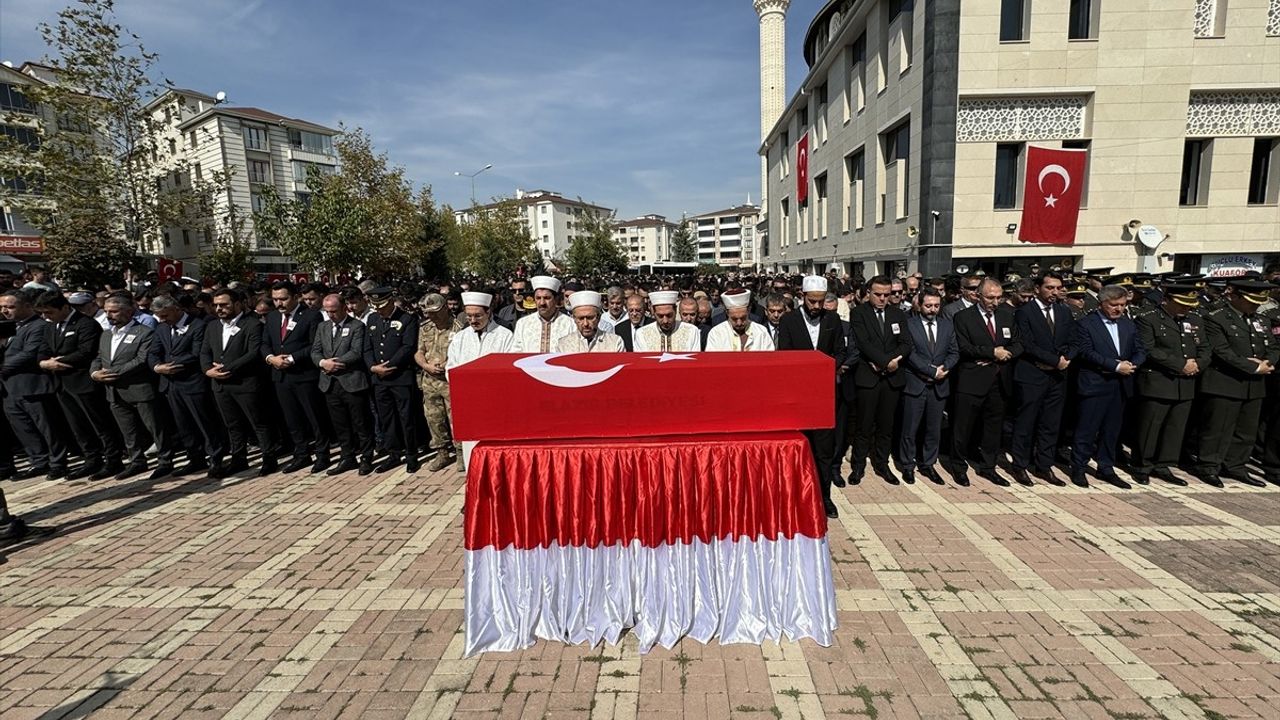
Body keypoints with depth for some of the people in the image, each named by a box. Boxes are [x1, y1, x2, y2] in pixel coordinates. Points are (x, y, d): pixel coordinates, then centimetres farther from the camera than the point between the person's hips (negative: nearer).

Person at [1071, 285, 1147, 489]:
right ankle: (1078, 468, 9)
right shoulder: (1086, 324, -5)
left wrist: (1131, 364, -9)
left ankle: (1106, 468, 23)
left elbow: (1140, 351, 12)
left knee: (1112, 430, 12)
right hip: (1094, 385, -6)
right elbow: (1086, 352, -14)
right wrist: (1116, 366, -18)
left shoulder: (1129, 324, 14)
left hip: (1121, 386, 6)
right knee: (1087, 429, -2)